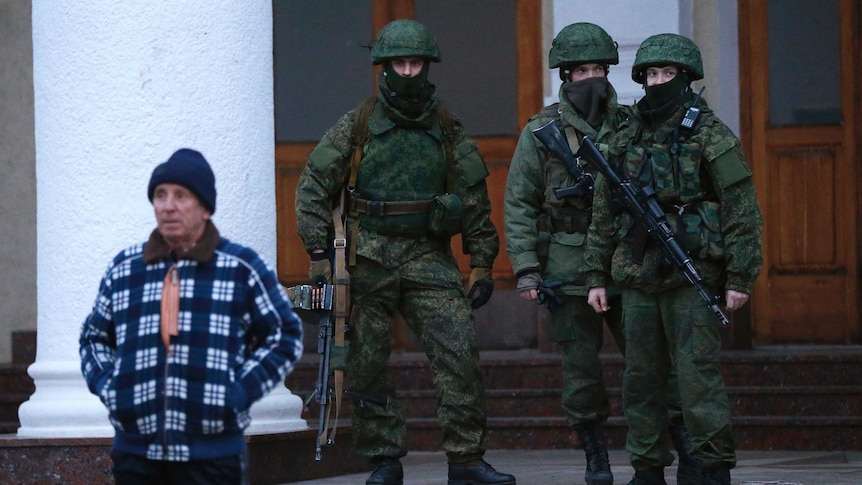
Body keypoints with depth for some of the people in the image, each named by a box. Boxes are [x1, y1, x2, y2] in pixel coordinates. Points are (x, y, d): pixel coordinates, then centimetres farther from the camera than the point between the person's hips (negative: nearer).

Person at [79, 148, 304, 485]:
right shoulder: (123, 269, 12)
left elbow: (285, 335, 11)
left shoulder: (241, 268, 4)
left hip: (212, 454, -3)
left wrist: (241, 391, -2)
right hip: (136, 453, 3)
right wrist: (106, 385, 6)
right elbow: (94, 337, 26)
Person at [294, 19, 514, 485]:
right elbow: (313, 188, 3)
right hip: (368, 260, -1)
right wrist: (319, 254, -4)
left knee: (459, 354, -11)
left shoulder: (448, 131, 7)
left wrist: (482, 265, 6)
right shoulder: (355, 127, 2)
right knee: (367, 366, 1)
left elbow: (475, 201, 10)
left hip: (428, 258, 1)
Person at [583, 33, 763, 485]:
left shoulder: (712, 136, -3)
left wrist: (739, 278, -10)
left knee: (698, 375, -7)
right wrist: (597, 276, 13)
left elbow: (742, 210, -5)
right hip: (637, 278, 5)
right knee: (641, 379, 7)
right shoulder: (625, 138, 12)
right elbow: (603, 212, 17)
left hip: (693, 277, -5)